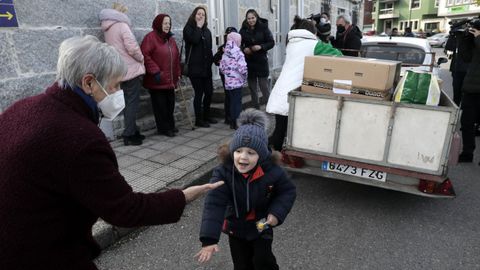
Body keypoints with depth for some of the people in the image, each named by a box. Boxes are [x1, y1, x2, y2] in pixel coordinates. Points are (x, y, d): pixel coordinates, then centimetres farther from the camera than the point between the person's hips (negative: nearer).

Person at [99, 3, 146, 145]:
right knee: (132, 103, -4)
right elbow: (132, 48, -18)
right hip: (131, 70, -8)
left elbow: (118, 48, 16)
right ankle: (129, 135, -2)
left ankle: (132, 131, 20)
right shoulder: (122, 25, -10)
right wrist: (141, 58, 0)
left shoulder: (107, 29, 14)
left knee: (128, 102, 13)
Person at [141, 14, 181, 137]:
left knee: (170, 104, 12)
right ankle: (164, 128, 11)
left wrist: (177, 73, 15)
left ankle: (170, 126, 27)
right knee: (160, 105, 0)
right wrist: (155, 71, -19)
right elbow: (145, 55, -15)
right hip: (157, 80, -7)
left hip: (170, 80, 7)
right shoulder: (150, 37, -8)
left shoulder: (171, 39, 16)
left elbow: (176, 57, 20)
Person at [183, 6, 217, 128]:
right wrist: (198, 27, -10)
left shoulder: (206, 30, 17)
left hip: (206, 66, 6)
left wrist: (211, 61, 13)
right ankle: (198, 119, 5)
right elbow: (194, 40, -22)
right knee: (199, 93, -4)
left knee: (209, 91, 8)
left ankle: (206, 116, 23)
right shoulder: (188, 28, -1)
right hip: (195, 67, -6)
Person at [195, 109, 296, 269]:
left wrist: (277, 213, -24)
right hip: (236, 226, 1)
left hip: (262, 225, -1)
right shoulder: (223, 173, -27)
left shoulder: (272, 171, -26)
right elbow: (214, 204, -32)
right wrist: (209, 239, -40)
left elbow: (288, 191, -8)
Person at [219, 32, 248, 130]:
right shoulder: (238, 53, -11)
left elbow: (221, 68, 7)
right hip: (237, 82, -6)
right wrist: (244, 77, -2)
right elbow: (243, 68, -18)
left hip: (228, 82, 6)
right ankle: (237, 123, 2)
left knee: (231, 102, 14)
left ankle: (232, 123, 20)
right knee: (237, 103, 0)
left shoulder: (225, 54, 6)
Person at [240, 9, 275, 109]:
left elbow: (271, 43, -3)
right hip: (249, 62, 3)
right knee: (252, 87, 11)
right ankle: (256, 109, 23)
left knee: (264, 86, -5)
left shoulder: (263, 28, -4)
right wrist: (244, 49, -11)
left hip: (261, 61, -3)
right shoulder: (243, 30, 3)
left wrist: (261, 47, -19)